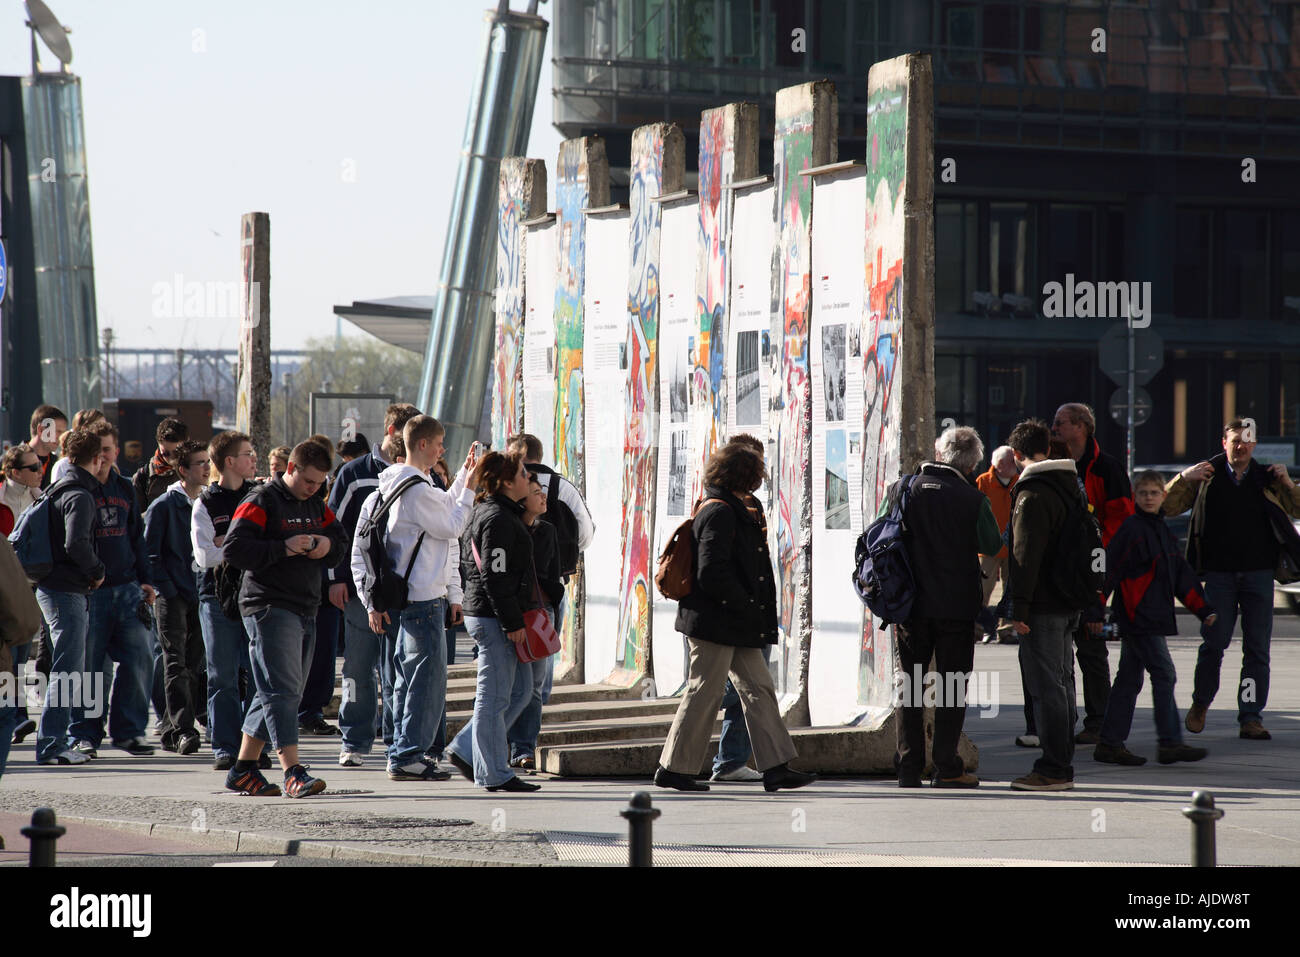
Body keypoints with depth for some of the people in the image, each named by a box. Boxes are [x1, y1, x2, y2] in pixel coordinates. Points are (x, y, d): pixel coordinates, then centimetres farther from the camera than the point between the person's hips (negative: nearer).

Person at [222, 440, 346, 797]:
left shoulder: (316, 505, 17)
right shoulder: (262, 501, -7)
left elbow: (341, 540, 25)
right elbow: (233, 549, -15)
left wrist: (328, 546, 1)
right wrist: (284, 547, -20)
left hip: (305, 611, 8)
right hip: (269, 608, -8)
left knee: (280, 692, 11)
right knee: (282, 690, -13)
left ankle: (243, 770, 20)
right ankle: (293, 772, -19)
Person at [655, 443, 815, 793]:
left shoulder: (730, 510, 16)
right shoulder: (719, 512, -15)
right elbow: (711, 573, -23)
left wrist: (752, 612, 14)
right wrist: (746, 607, -16)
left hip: (735, 623, 10)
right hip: (715, 620, -10)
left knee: (758, 687, 7)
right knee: (705, 691, -4)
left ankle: (775, 767, 8)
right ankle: (674, 768, 4)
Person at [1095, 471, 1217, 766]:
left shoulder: (1162, 531, 16)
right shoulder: (1130, 529, -10)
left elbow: (1181, 573, 20)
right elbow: (1109, 569, -13)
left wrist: (1203, 609, 17)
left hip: (1154, 617, 9)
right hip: (1136, 616, -9)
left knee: (1129, 678, 10)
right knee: (1163, 674, -10)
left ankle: (1110, 744, 13)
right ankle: (1170, 743, -9)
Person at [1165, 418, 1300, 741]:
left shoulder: (1267, 479, 8)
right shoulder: (1207, 476, 5)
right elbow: (1169, 508, 5)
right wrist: (1184, 479, -11)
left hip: (1259, 572, 1)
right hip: (1220, 573, -1)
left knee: (1257, 648, 0)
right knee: (1214, 641, -5)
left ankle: (1251, 717, 3)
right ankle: (1200, 704, 18)